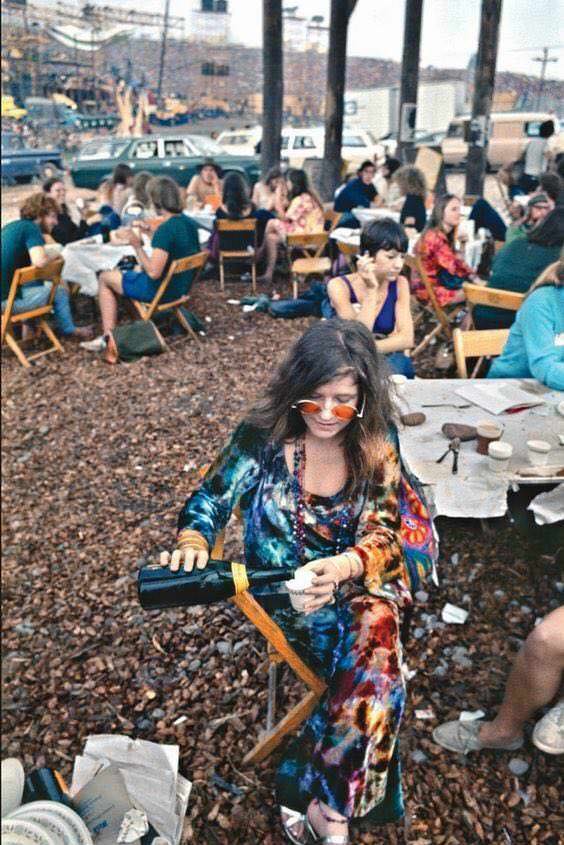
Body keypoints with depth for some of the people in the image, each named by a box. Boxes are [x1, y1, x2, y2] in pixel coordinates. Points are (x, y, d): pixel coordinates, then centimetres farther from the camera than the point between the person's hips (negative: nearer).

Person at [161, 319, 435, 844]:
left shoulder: (376, 443, -8)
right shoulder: (264, 436, -14)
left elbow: (381, 533, -12)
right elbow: (210, 501, -10)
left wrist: (344, 567, -35)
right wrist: (191, 545, -34)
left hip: (359, 582, 2)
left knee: (374, 632, -29)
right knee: (375, 672, -24)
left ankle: (314, 798, -8)